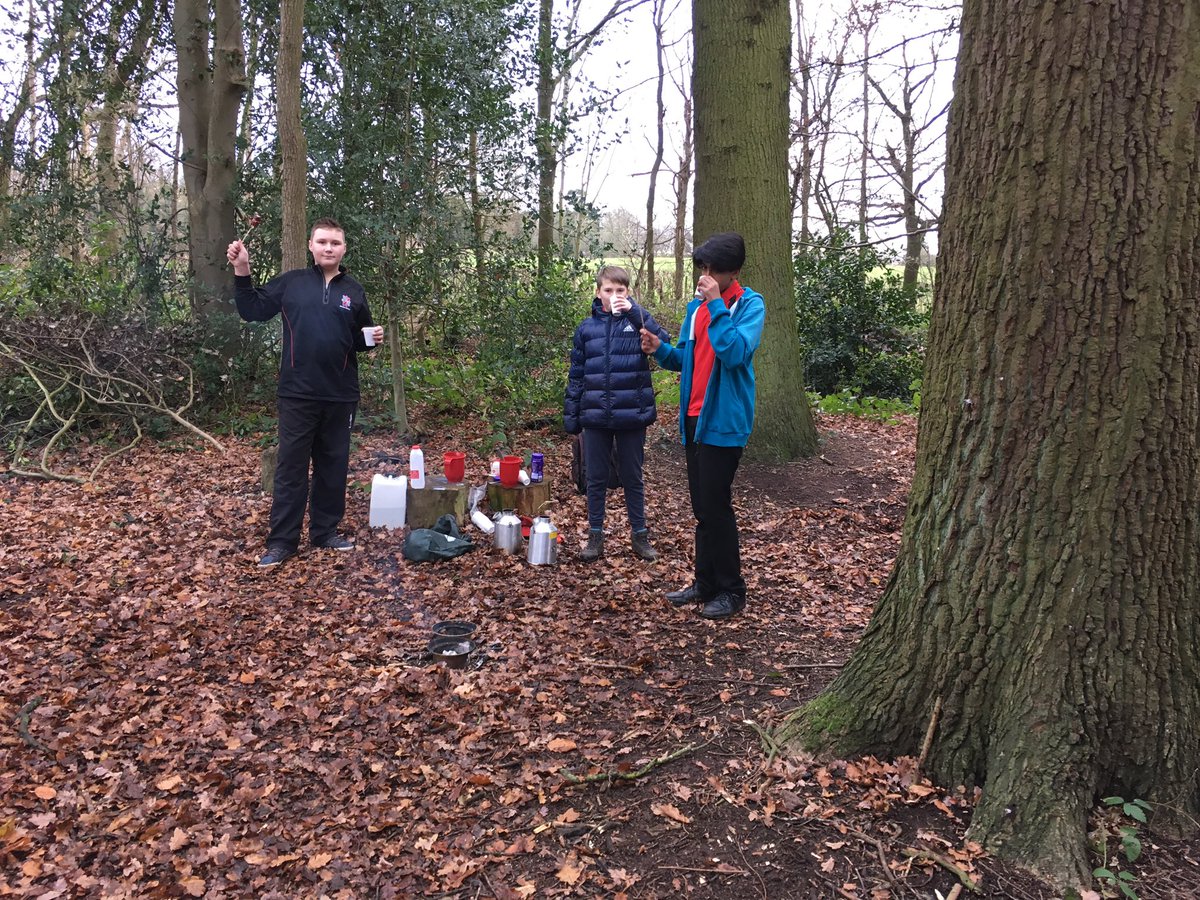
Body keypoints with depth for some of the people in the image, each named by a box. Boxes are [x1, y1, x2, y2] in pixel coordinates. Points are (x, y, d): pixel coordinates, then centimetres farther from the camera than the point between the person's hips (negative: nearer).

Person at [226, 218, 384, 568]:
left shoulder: (354, 291, 9)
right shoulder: (290, 282, 3)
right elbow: (253, 310, 3)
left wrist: (373, 338, -3)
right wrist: (242, 272, -6)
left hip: (340, 396, 2)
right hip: (297, 394, -2)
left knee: (333, 466, 11)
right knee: (291, 467, 4)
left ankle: (326, 532, 25)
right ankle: (281, 542, 11)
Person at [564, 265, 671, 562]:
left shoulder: (638, 319, 0)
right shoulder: (587, 327, 5)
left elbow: (664, 346, -18)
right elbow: (576, 374, 9)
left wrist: (635, 314, -23)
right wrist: (571, 413, 6)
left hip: (632, 415, -1)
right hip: (595, 415, 2)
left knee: (633, 477, 11)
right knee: (596, 478, 9)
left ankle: (640, 534, 23)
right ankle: (595, 535, 22)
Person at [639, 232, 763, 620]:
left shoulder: (750, 304, -10)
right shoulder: (696, 305, 10)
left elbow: (735, 352, -26)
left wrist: (716, 305, -23)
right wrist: (661, 350, -3)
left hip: (724, 421, -7)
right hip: (695, 418, 7)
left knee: (714, 506, -4)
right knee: (702, 507, 13)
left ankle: (731, 590, 11)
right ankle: (706, 582, 26)